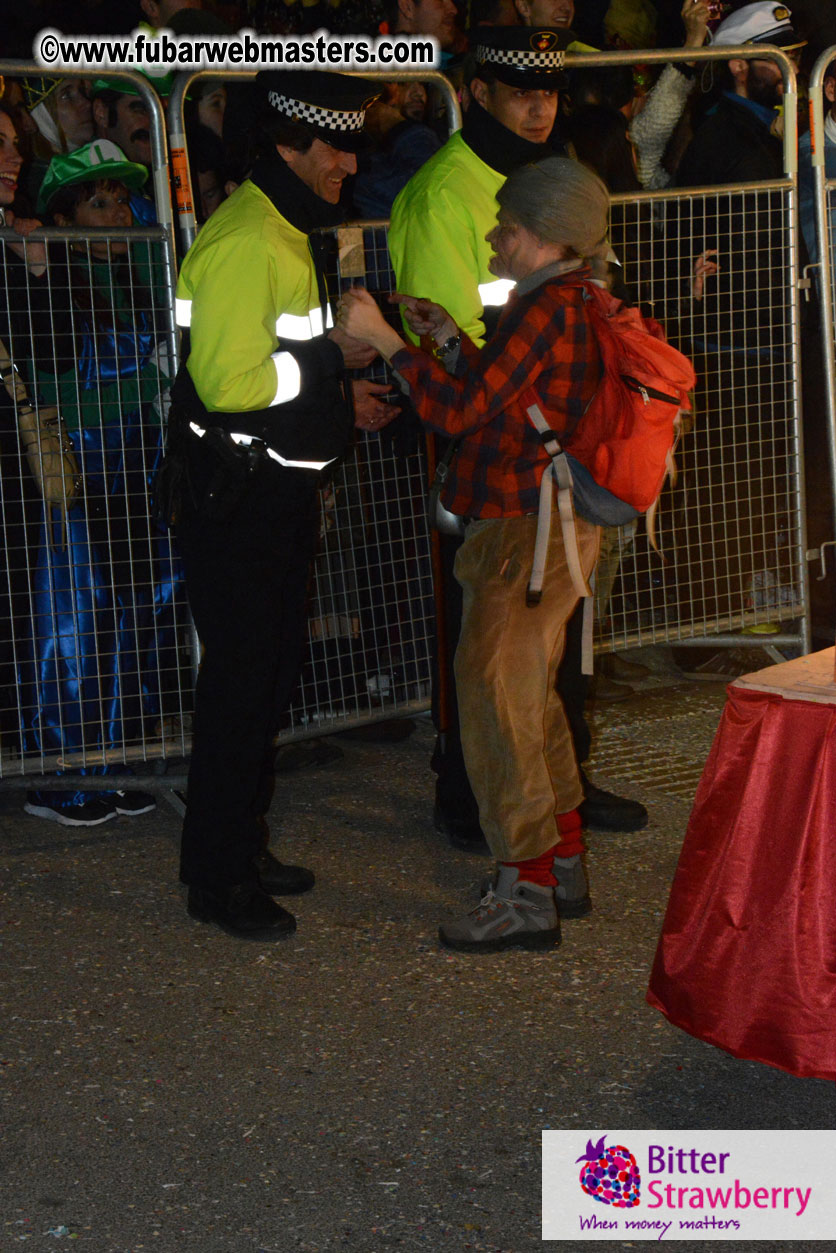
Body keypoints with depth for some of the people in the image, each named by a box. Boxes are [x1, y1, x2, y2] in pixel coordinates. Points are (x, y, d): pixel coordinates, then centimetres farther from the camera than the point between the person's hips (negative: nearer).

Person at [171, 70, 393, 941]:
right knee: (239, 682, -3)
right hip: (237, 499, -10)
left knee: (269, 674, 16)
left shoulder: (286, 232, 16)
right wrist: (335, 356, -17)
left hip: (279, 490, 10)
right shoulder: (244, 241, -19)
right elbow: (227, 380, -25)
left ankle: (242, 850, 28)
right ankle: (217, 878, 8)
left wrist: (339, 398, 10)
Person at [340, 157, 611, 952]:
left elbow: (460, 410, -25)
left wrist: (384, 338, -18)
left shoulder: (546, 311, -19)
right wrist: (448, 339, 14)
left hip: (527, 534, -11)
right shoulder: (570, 305, 13)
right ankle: (563, 866, 28)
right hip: (555, 528, 11)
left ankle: (526, 895, -2)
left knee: (495, 700, -7)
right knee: (529, 697, 19)